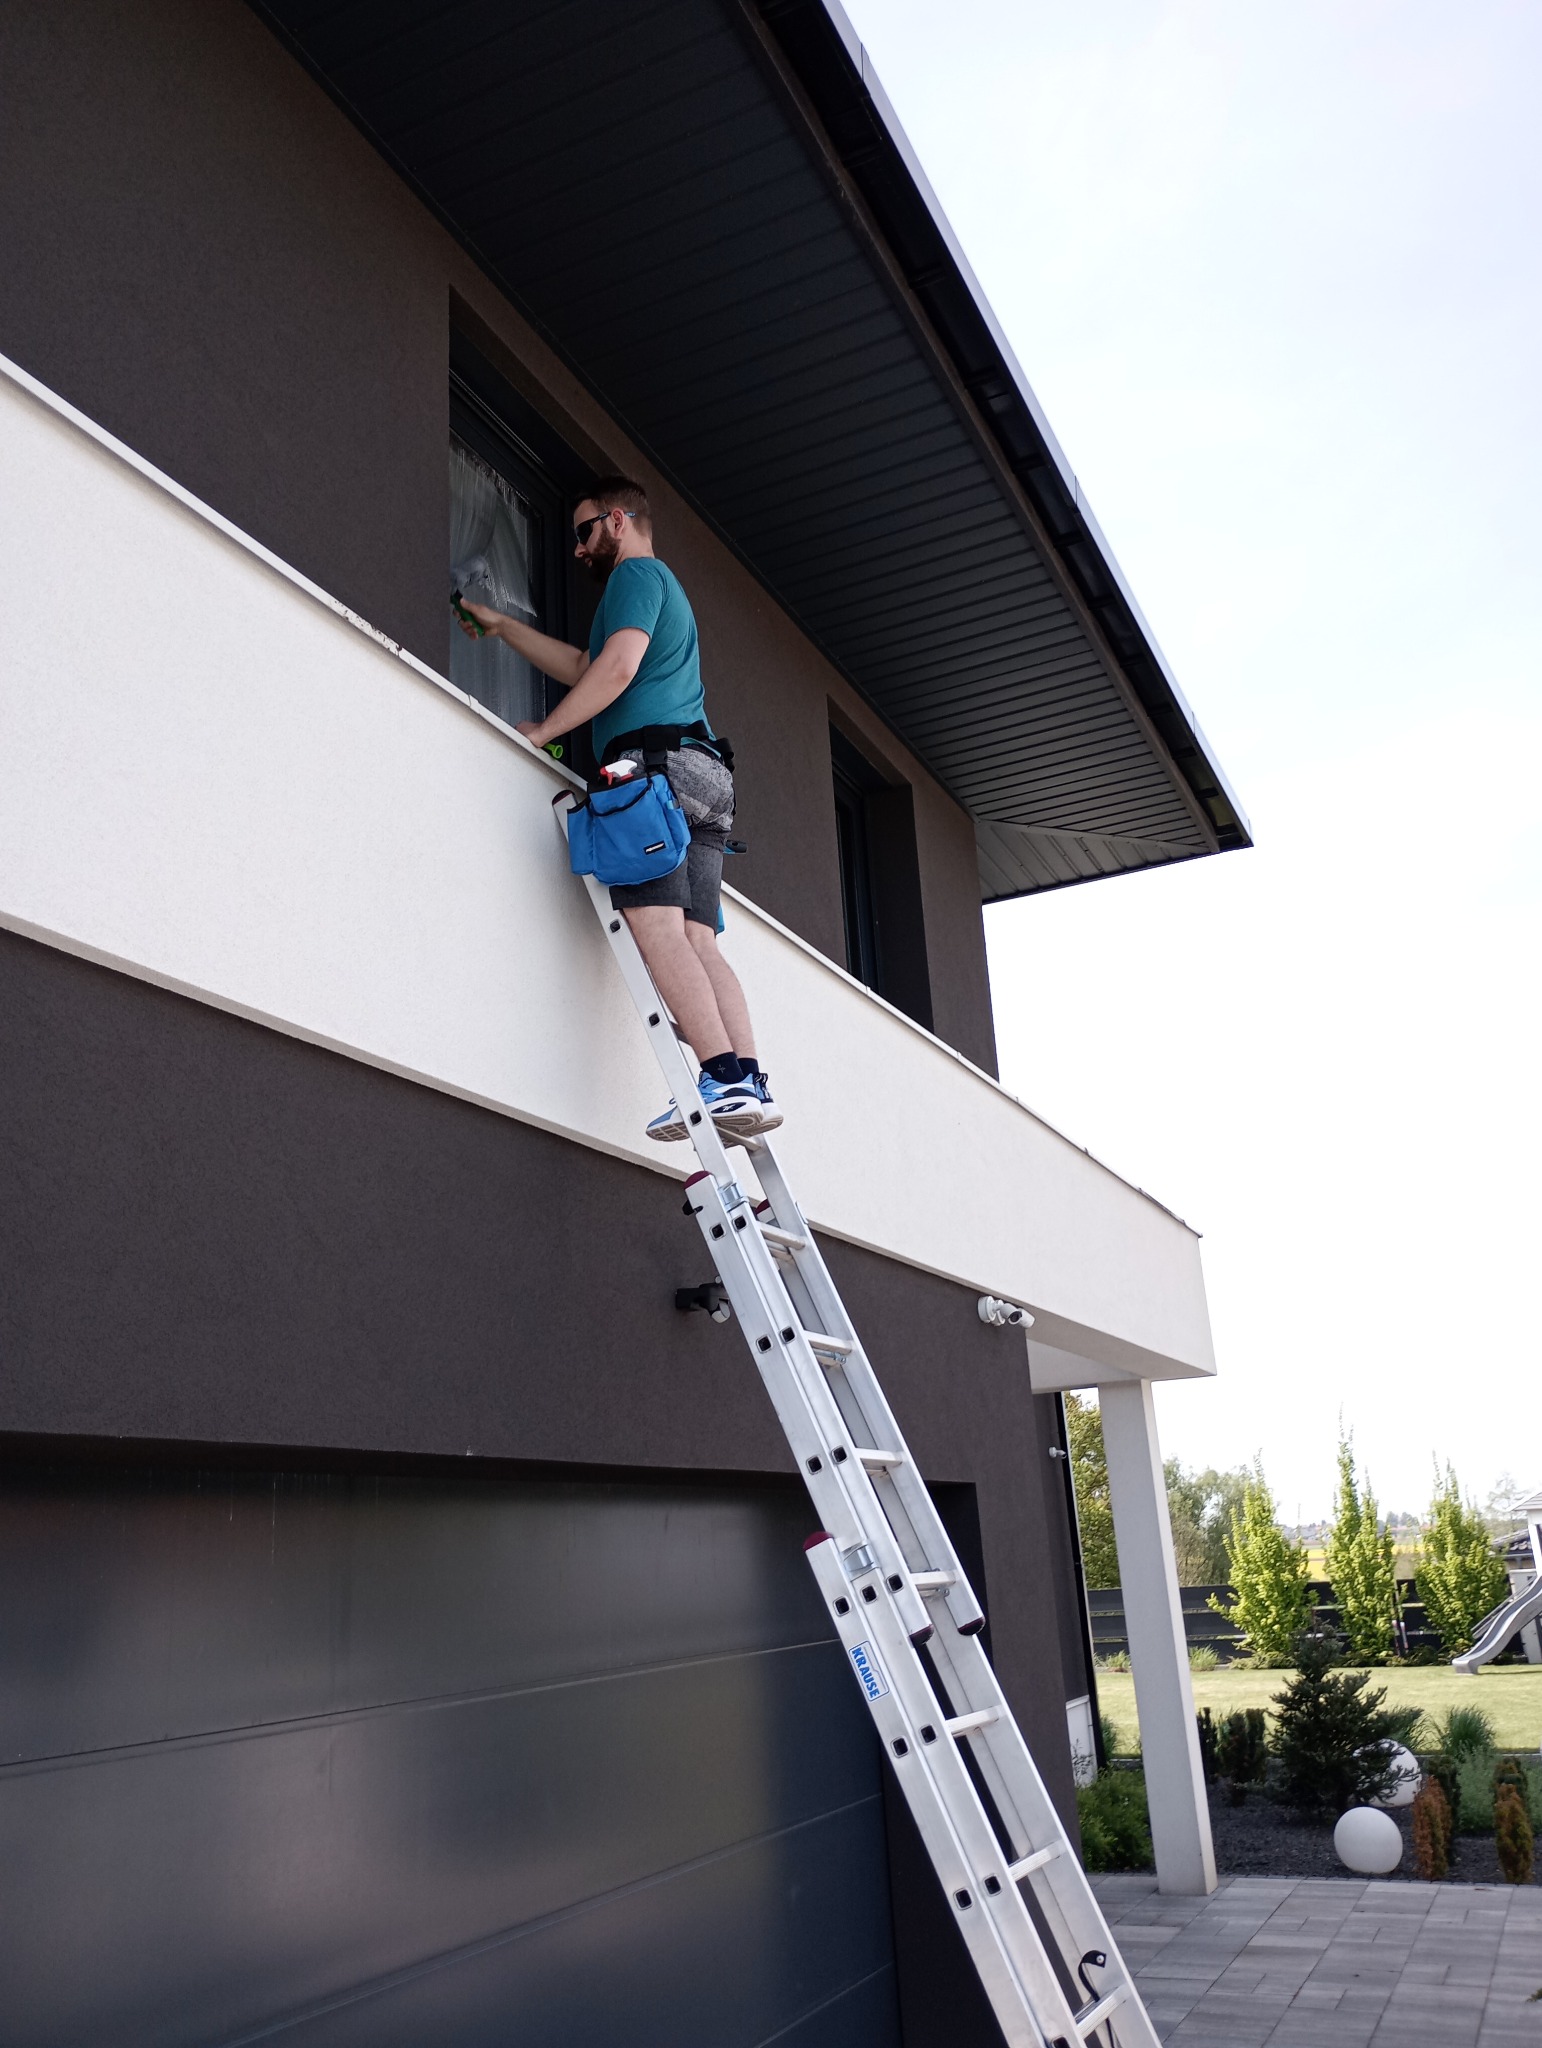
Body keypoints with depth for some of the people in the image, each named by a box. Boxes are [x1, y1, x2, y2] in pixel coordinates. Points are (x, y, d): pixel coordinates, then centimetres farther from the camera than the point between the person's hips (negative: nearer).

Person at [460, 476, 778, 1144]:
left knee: (656, 926, -19)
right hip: (706, 775, 9)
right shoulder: (666, 589, 36)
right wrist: (500, 624, 47)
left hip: (655, 760, -9)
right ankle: (752, 1084, -16)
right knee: (696, 939, -3)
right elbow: (582, 668, 42)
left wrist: (541, 731, -3)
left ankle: (726, 1080, -31)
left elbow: (617, 668, -10)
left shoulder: (637, 573, 7)